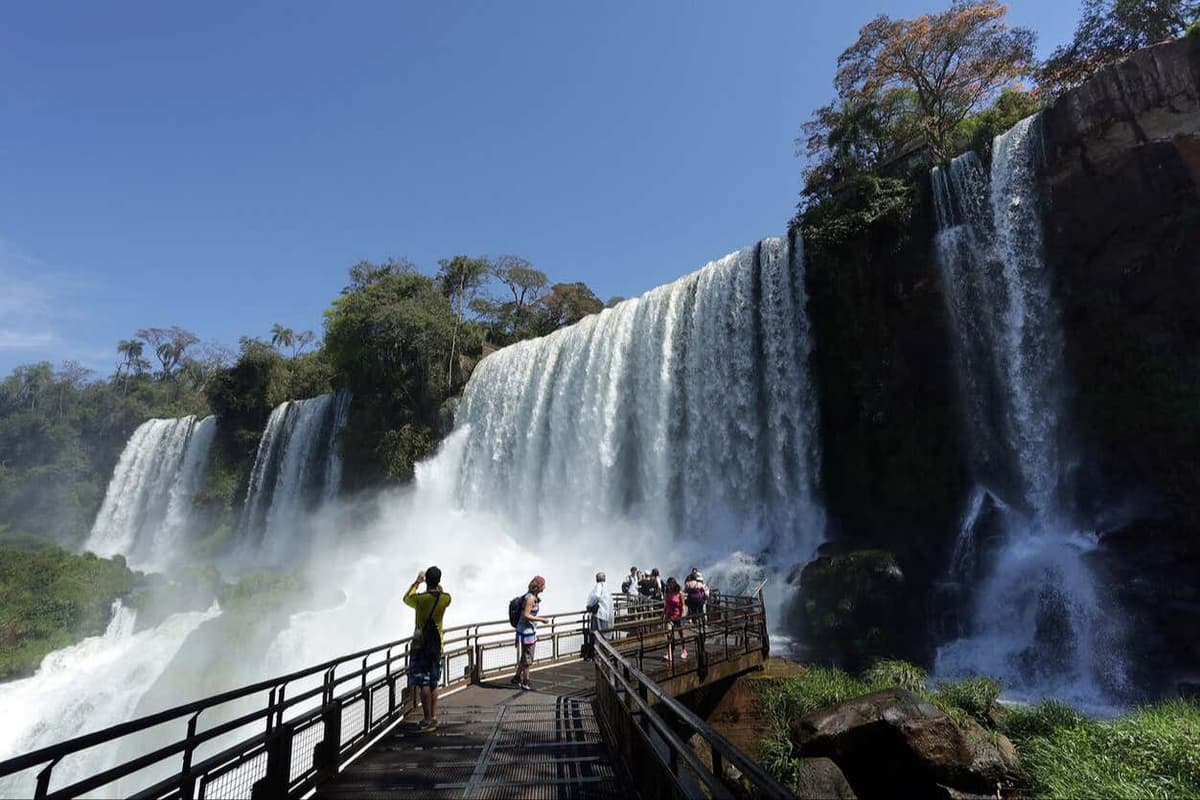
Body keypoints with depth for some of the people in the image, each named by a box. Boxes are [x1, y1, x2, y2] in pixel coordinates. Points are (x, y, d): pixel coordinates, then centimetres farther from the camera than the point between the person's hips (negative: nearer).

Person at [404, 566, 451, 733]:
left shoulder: (420, 598, -16)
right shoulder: (445, 598, -6)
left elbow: (406, 598, 8)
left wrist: (417, 581, 16)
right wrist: (437, 584, 22)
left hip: (421, 645, -5)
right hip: (437, 645, 5)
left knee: (423, 683, -1)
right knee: (433, 683, 15)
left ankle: (428, 720, -1)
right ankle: (433, 716, 21)